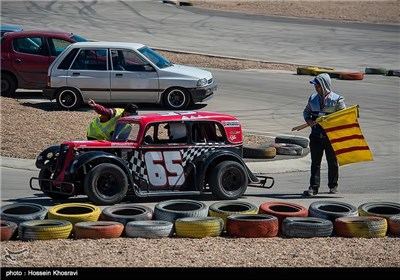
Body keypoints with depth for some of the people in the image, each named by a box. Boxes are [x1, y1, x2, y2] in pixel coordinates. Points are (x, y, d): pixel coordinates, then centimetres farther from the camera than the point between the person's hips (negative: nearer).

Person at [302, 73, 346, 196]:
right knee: (315, 161, -2)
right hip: (316, 135, 3)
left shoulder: (337, 99, -4)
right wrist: (308, 120, -3)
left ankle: (333, 186, 23)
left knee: (332, 162, 9)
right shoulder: (313, 98, 8)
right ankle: (314, 187, -2)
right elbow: (306, 111, 19)